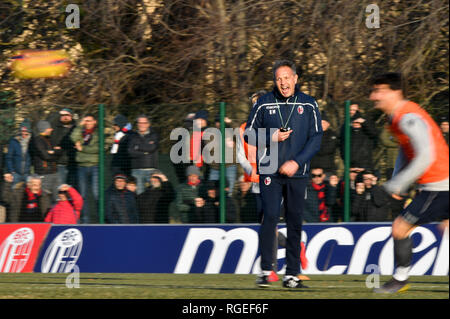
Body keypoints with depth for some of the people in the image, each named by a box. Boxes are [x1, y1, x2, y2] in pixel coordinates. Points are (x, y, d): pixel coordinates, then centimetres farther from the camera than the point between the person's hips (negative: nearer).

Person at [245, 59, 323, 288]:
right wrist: (272, 138, -11)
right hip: (270, 171, -1)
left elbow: (316, 138, 1)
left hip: (297, 173, 1)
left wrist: (297, 162, -11)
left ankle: (291, 274, 8)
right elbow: (250, 133, 7)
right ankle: (265, 270, -6)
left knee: (295, 222, 3)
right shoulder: (264, 103, 3)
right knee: (270, 216, -13)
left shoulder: (309, 105, 4)